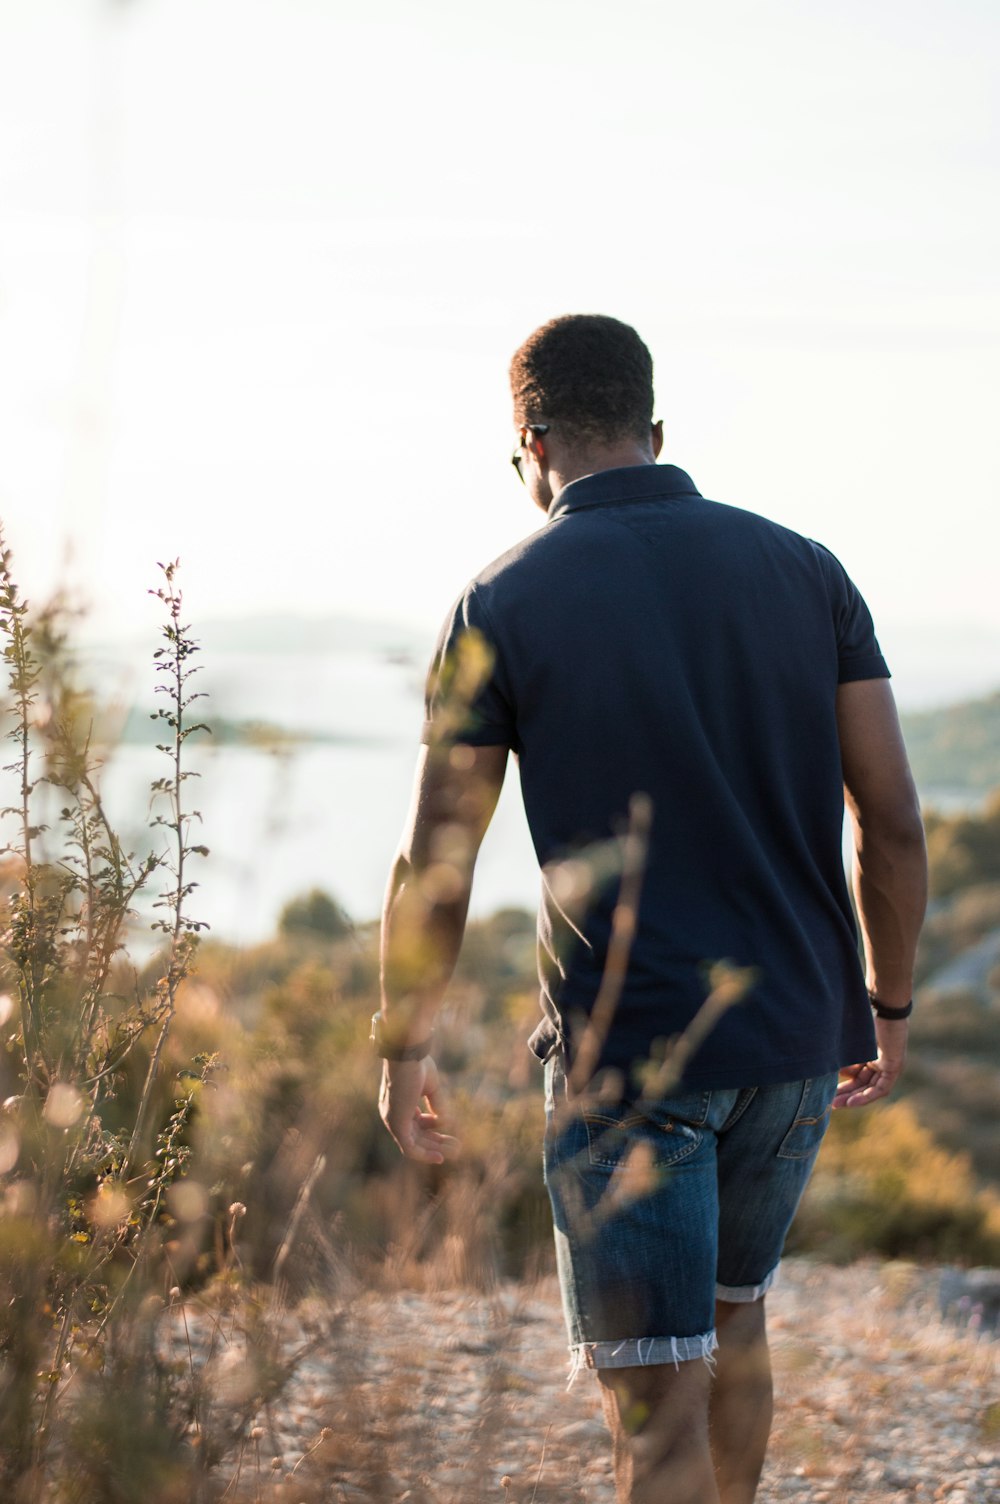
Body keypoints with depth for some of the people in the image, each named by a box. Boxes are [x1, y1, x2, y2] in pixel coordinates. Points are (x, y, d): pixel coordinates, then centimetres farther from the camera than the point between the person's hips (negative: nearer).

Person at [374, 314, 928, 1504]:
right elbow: (891, 823, 1)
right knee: (729, 1313, 28)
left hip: (624, 1051, -5)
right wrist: (890, 1006, 15)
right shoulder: (803, 571, 3)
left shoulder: (502, 606, -7)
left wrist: (401, 1054, 8)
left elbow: (433, 870, -6)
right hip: (796, 1036, 5)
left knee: (657, 1406, -2)